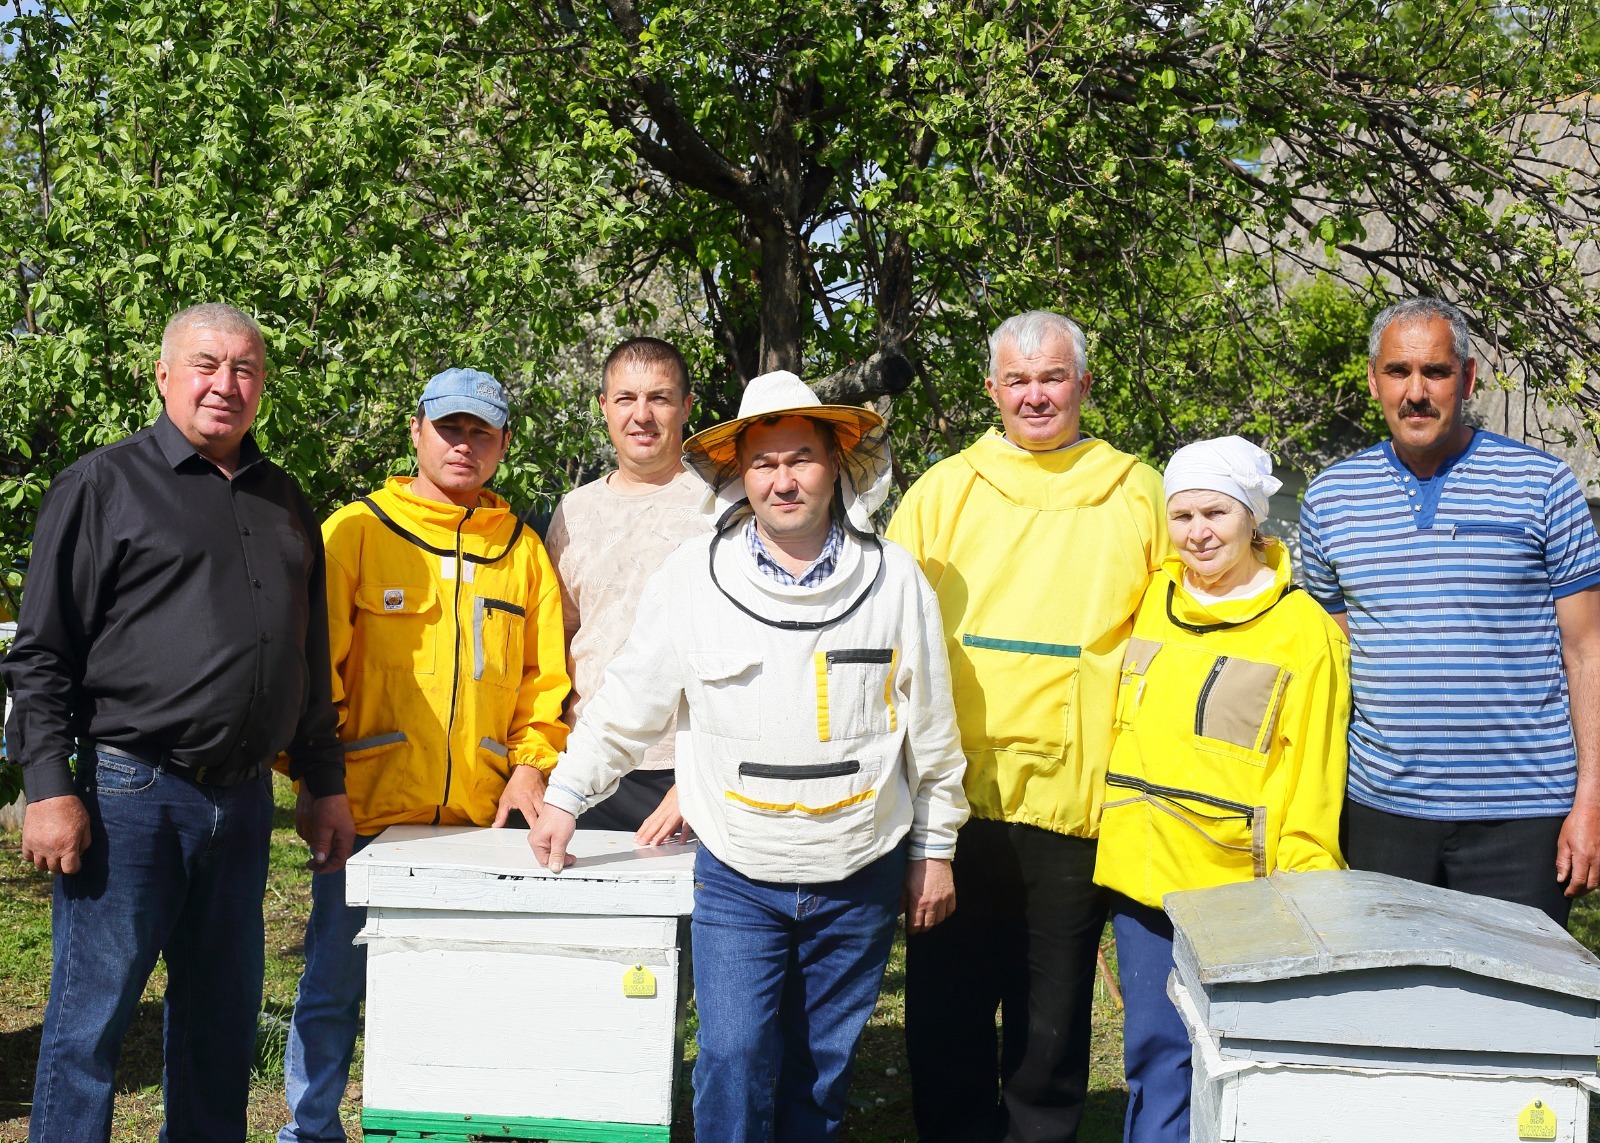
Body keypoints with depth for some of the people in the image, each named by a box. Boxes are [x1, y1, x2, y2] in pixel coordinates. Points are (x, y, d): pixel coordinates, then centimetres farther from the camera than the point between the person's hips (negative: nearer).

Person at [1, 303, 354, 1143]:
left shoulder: (283, 501, 16)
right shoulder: (103, 486, -1)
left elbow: (309, 660, 21)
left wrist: (324, 785, 17)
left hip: (243, 803, 6)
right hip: (128, 795, -5)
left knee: (224, 1018, 13)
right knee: (92, 1017, 0)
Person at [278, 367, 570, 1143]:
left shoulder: (521, 547, 11)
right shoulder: (355, 530, 2)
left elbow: (545, 677, 14)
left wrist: (528, 768, 2)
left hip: (477, 818, 3)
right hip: (368, 814, -2)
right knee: (333, 989, 5)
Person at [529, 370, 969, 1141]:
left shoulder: (894, 578, -2)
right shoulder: (693, 576, -5)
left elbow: (931, 729, 5)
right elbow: (627, 701, 4)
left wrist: (934, 850, 7)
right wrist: (566, 795, 3)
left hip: (860, 878, 1)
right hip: (737, 877, -1)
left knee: (823, 1065, 11)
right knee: (735, 1056, -8)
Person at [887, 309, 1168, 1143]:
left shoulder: (1134, 494, 7)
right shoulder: (943, 490, 8)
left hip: (1075, 800, -1)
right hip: (954, 793, 1)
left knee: (1053, 1015, 9)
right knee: (946, 1009, 8)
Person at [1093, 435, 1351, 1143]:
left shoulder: (1303, 627, -3)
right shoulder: (1146, 599, 9)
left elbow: (1312, 775, -3)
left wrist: (1299, 885, -7)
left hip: (1240, 880, -4)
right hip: (1142, 870, 4)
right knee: (1155, 1051, 10)